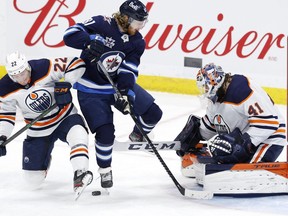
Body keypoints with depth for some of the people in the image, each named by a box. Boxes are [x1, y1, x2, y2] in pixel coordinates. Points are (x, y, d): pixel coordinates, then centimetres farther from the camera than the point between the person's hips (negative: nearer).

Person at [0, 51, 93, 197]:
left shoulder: (45, 68, -24)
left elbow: (77, 64, -19)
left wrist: (66, 84, -31)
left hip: (65, 116, -2)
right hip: (38, 130, 2)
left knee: (77, 133, -39)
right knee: (33, 181, 5)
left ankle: (80, 174, -39)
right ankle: (44, 159, 39)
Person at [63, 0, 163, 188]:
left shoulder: (137, 42, -5)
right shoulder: (101, 24, -20)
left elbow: (129, 70, -12)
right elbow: (71, 34, -26)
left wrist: (124, 94, -28)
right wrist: (90, 43, -44)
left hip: (118, 85, 5)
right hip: (91, 90, -5)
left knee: (153, 113, 0)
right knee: (105, 132, -16)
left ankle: (138, 136, 33)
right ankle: (105, 169, 11)